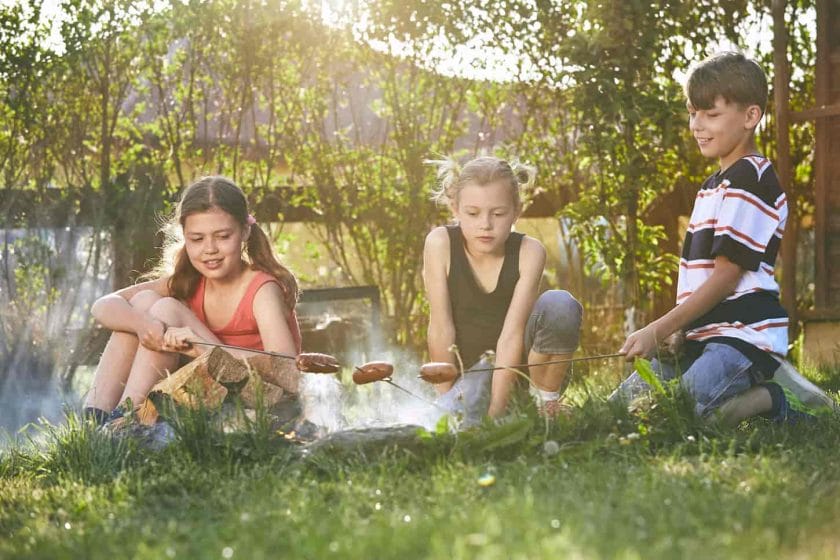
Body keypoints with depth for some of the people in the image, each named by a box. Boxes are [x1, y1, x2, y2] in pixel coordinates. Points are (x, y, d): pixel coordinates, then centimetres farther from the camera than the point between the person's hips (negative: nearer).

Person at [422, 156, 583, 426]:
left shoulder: (529, 251, -15)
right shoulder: (440, 243, -16)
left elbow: (511, 335, -22)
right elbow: (441, 328, -16)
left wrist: (496, 410, -26)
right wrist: (447, 396, -16)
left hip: (520, 363, 1)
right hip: (471, 370, -1)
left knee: (559, 304, -28)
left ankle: (547, 401, -9)